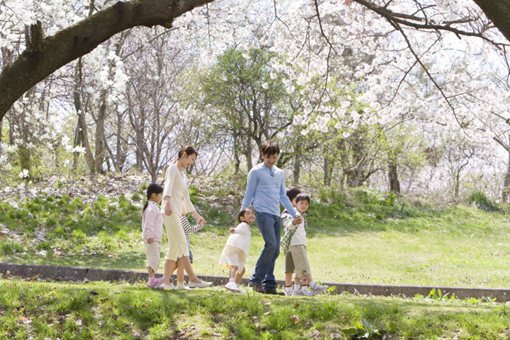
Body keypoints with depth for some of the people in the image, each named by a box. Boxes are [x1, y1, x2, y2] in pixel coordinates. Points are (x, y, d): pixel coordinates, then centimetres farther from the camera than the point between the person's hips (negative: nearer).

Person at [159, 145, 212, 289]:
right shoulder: (173, 168, -2)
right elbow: (168, 186, -22)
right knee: (182, 245, -15)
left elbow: (186, 198, 30)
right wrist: (167, 202, -39)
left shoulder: (182, 174, 24)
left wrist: (196, 215, 33)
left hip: (177, 213, 9)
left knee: (174, 248, 5)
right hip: (170, 211, -9)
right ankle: (193, 279, -21)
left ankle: (166, 281, 4)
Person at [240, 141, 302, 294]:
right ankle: (256, 280, -12)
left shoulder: (280, 173, 19)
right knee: (271, 245, -20)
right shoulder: (256, 172, 1)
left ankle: (269, 285, 6)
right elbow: (249, 195, 3)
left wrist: (294, 214, 23)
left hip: (276, 215, 6)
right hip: (263, 212, -6)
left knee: (275, 250, 1)